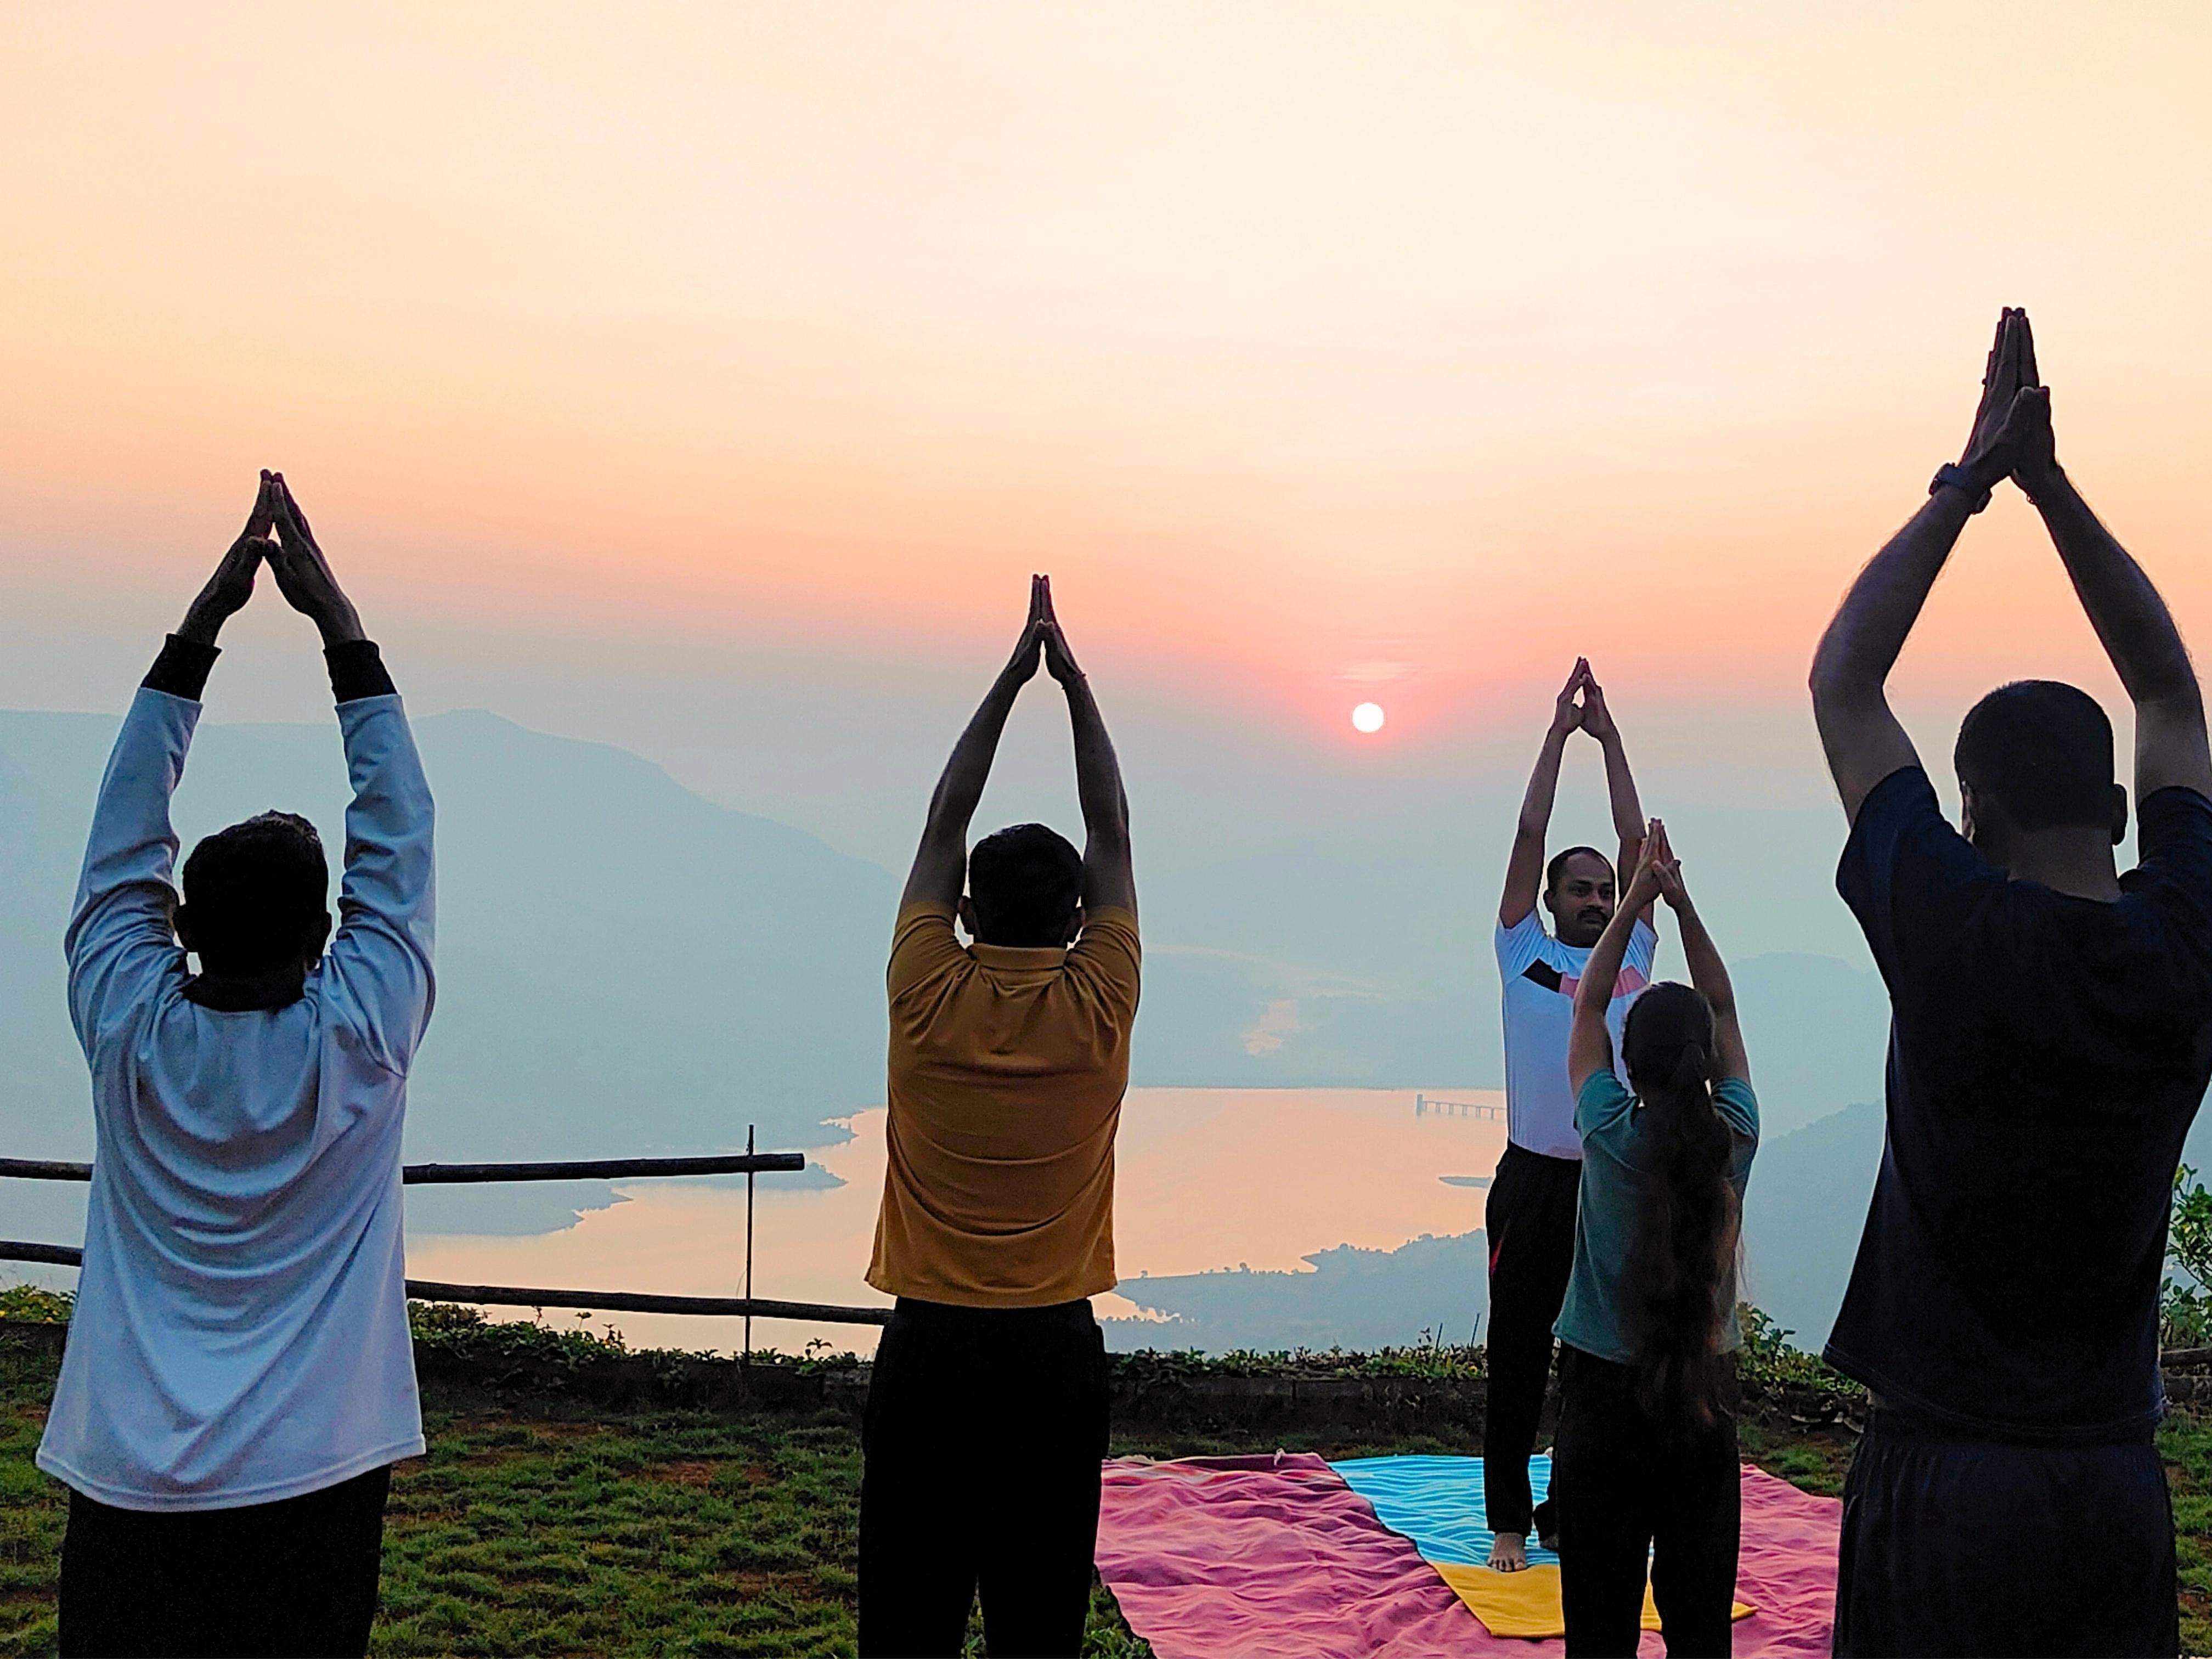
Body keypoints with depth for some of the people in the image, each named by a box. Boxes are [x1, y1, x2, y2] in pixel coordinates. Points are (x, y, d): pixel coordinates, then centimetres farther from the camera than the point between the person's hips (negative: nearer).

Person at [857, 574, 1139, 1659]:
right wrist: (1074, 683, 9)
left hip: (928, 1348, 0)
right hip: (1054, 1352, 0)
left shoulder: (927, 1000, -7)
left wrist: (1011, 679, 9)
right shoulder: (1098, 1009, -7)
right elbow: (1113, 837, 3)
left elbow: (943, 826, 3)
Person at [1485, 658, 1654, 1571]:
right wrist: (1560, 731, 3)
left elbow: (1636, 841, 8)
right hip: (1535, 1178, -3)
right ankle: (1509, 1520, 14)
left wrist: (1610, 737, 8)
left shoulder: (1635, 952, 12)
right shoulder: (1524, 952, 5)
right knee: (1520, 1355, 4)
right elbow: (1530, 835, 1)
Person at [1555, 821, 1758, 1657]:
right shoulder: (1735, 1139, -7)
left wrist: (1634, 904, 4)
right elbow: (1725, 1009, 7)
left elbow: (1589, 1007, 0)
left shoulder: (1612, 1136, -13)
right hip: (1706, 1395, 3)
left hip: (1604, 1392, -2)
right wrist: (1683, 905, 5)